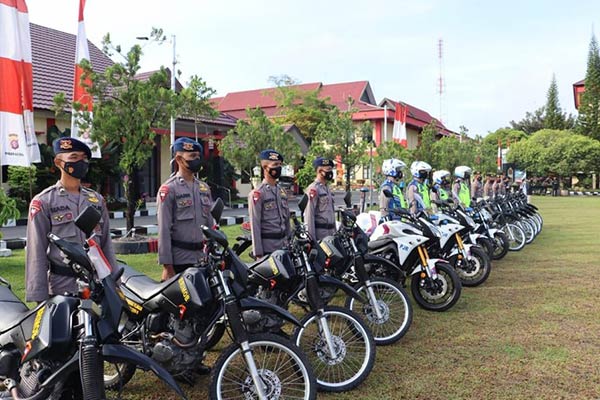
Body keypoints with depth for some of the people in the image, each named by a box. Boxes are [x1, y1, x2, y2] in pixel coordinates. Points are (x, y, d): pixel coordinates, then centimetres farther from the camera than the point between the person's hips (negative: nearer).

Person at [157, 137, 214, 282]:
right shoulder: (169, 189, -8)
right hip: (180, 259, -6)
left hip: (204, 258, 6)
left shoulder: (204, 188, 12)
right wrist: (167, 265, -14)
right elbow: (164, 230, -11)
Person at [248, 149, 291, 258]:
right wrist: (258, 253, -16)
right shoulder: (257, 193, -10)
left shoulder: (282, 191, 13)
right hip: (267, 246, -7)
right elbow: (255, 224, -14)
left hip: (284, 245, 7)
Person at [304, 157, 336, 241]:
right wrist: (311, 238, -21)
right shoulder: (313, 189, -12)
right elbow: (309, 215, -18)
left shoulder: (327, 189, 18)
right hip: (320, 232, -9)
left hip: (330, 232, 9)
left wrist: (334, 231, 20)